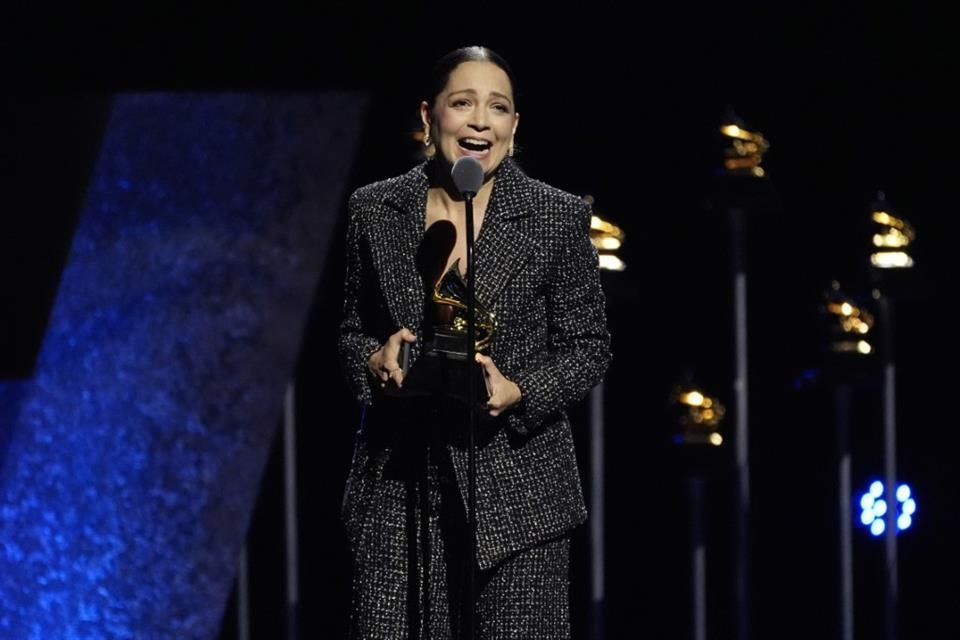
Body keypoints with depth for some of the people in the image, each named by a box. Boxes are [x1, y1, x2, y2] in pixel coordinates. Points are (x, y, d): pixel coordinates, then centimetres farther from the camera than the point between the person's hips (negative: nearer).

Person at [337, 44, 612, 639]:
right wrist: (375, 361, -7)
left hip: (516, 489, -2)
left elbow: (588, 346, 3)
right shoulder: (376, 210, 6)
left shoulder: (559, 217, 0)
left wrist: (518, 392, -14)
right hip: (399, 485, 2)